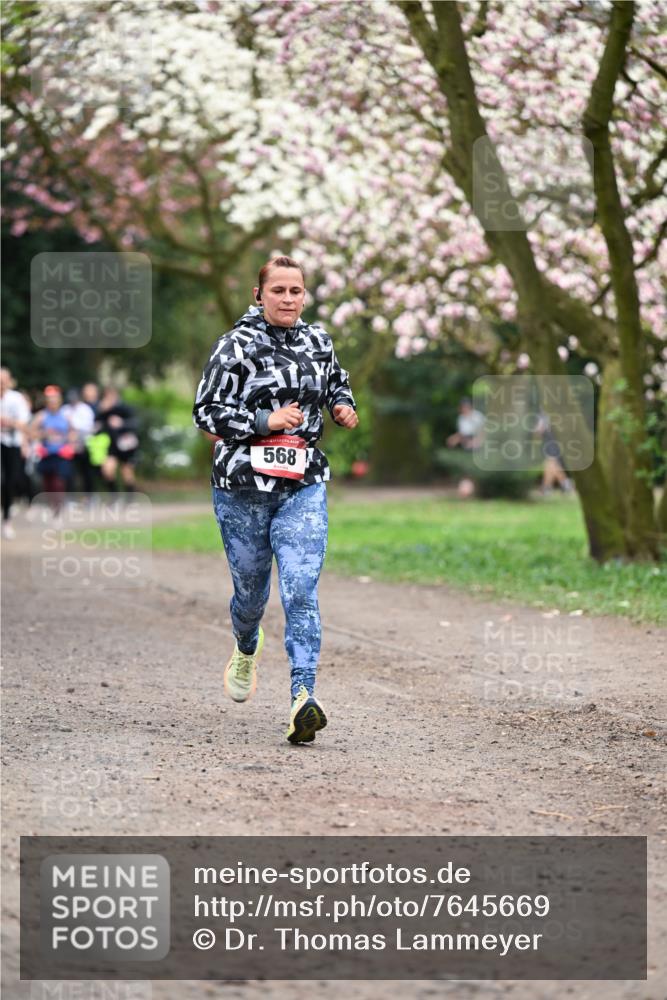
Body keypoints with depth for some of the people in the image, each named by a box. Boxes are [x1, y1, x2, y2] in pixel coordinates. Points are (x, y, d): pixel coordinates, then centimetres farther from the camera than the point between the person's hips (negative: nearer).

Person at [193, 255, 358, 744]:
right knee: (251, 588, 13)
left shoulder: (319, 341, 8)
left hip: (304, 486, 2)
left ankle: (304, 695, -20)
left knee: (301, 590, -14)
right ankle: (246, 648, 47)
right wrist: (265, 420, -18)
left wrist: (343, 406, 6)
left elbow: (337, 382, 28)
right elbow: (206, 411, -7)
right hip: (243, 486, -1)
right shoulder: (236, 345, -6)